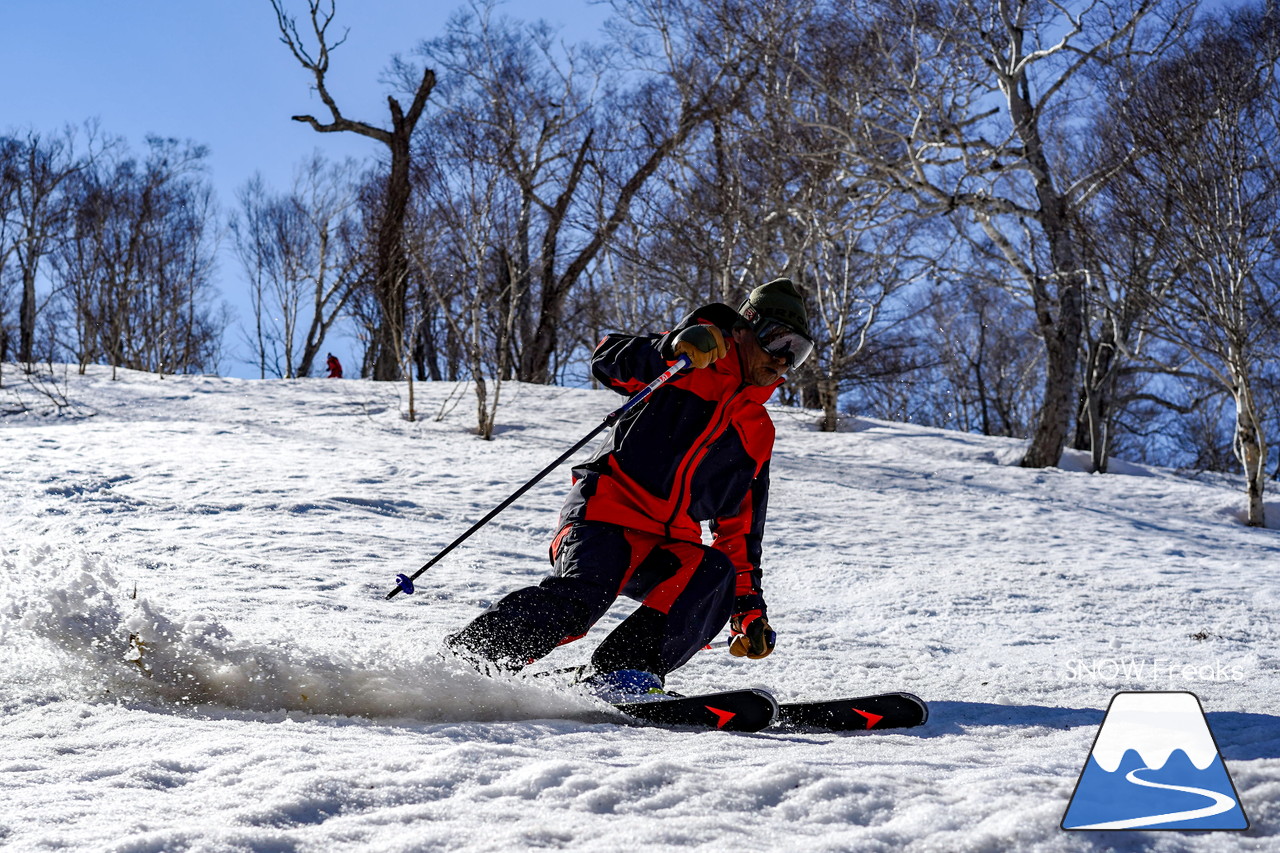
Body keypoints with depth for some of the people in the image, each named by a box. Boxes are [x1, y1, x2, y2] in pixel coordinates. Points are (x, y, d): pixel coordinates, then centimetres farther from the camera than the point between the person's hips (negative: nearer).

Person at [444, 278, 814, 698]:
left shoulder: (758, 433, 23)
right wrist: (672, 348, -24)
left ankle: (626, 670, -31)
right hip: (610, 509, -6)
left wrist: (750, 610, 18)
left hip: (667, 543, 6)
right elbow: (608, 362, -6)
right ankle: (459, 660, -22)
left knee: (716, 573, -25)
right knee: (580, 595, -30)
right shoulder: (700, 359, 8)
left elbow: (739, 529, 25)